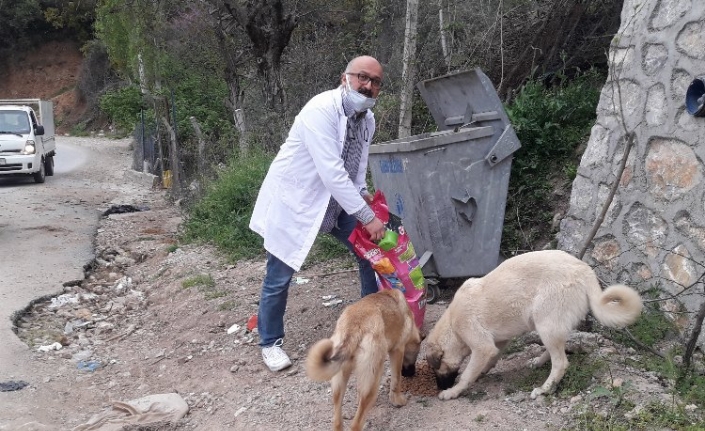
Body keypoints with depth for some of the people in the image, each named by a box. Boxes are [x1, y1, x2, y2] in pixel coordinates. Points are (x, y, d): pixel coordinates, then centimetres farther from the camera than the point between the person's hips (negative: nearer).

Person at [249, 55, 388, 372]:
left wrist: (360, 193, -10)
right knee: (279, 276, 0)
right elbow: (331, 171, -34)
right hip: (292, 199, -8)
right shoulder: (321, 110, -27)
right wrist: (367, 217, -33)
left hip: (337, 200, 8)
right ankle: (270, 342, 21)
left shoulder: (367, 119, -1)